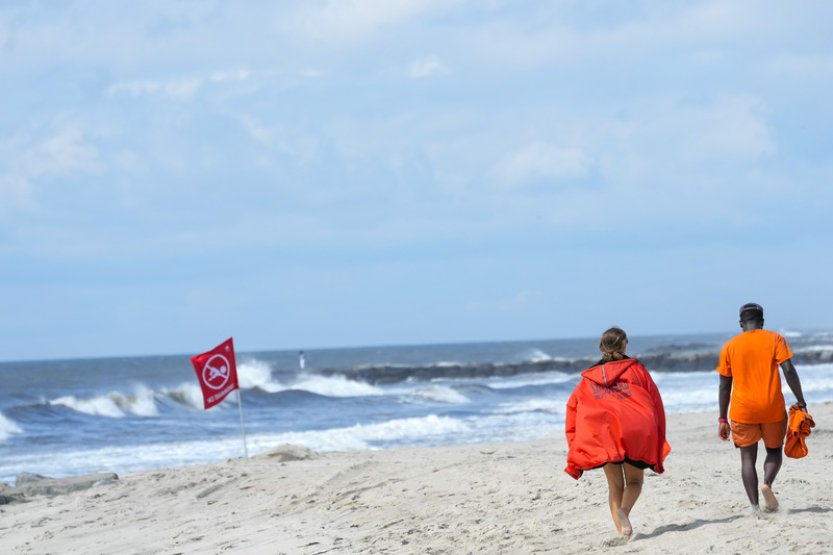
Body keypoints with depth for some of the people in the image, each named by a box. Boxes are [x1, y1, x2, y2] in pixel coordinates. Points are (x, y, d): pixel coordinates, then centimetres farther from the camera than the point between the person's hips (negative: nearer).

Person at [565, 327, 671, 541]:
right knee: (634, 480, 12)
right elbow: (655, 402, 6)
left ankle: (621, 531, 1)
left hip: (601, 435, 2)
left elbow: (572, 406, 9)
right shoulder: (636, 369, 8)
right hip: (636, 433, -2)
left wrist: (575, 447, 12)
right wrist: (658, 440, 12)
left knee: (615, 485, 14)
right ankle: (624, 510, -18)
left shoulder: (588, 378, 15)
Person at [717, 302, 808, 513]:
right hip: (772, 409, 0)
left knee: (748, 458, 6)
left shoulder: (730, 346, 6)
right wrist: (801, 404, -5)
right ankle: (767, 483, -12)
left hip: (743, 411, 0)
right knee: (774, 451, 17)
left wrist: (722, 419, 11)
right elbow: (789, 371, -8)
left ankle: (754, 506, -6)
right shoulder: (775, 339, 3)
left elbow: (724, 385, 6)